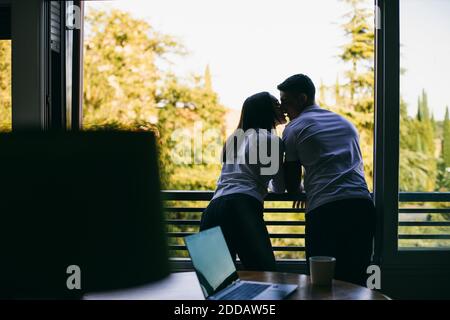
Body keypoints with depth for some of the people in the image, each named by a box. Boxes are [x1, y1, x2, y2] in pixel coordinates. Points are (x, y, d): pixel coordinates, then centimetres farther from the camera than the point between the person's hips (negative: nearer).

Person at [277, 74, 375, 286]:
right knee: (356, 282, 9)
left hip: (325, 210, -5)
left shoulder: (294, 128, 9)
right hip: (362, 204, 5)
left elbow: (291, 184, 10)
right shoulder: (346, 123, 25)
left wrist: (298, 190, 34)